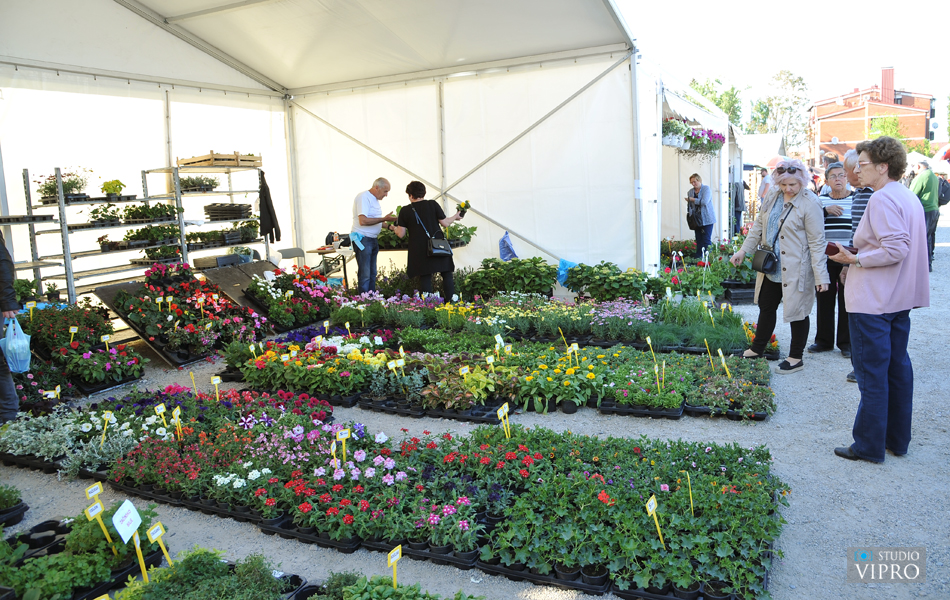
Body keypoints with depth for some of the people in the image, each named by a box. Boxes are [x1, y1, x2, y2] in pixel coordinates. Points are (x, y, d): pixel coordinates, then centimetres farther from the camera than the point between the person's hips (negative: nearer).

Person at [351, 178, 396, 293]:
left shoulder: (375, 199, 17)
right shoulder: (363, 197, -13)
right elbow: (363, 221, -24)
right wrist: (384, 219, -21)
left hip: (373, 240, 10)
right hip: (363, 240, -10)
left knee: (372, 274, 11)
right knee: (365, 275, -8)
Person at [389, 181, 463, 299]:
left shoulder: (405, 210, 0)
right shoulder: (433, 204, 0)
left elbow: (401, 234, 0)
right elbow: (445, 223, 2)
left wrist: (393, 228, 21)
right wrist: (455, 217, 20)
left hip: (419, 250, 0)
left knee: (425, 277, 6)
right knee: (447, 274, 6)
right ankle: (451, 302, 1)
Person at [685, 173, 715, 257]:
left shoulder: (706, 189, -3)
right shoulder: (690, 192, 13)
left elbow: (704, 202, -17)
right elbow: (689, 206, 19)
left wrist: (692, 199, -9)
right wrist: (690, 214, 2)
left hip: (707, 219, -5)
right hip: (697, 220, 5)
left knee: (706, 240, -7)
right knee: (698, 240, 3)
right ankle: (698, 258, 6)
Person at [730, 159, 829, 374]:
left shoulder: (809, 203, -16)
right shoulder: (773, 197, 3)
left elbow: (817, 242, -17)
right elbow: (759, 225, 14)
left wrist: (820, 276, -19)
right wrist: (743, 251, 8)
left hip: (795, 270, -7)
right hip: (772, 267, 7)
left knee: (796, 311, 6)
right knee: (766, 306, 18)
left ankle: (795, 358, 20)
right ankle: (757, 349, 34)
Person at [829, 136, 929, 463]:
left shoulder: (882, 199, -17)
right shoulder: (909, 197, 14)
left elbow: (895, 249, -25)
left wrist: (855, 259, -17)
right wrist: (859, 255, 15)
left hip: (873, 301, -10)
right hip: (900, 298, 10)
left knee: (871, 373, -2)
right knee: (897, 367, 15)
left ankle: (869, 445, 7)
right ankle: (897, 439, 25)